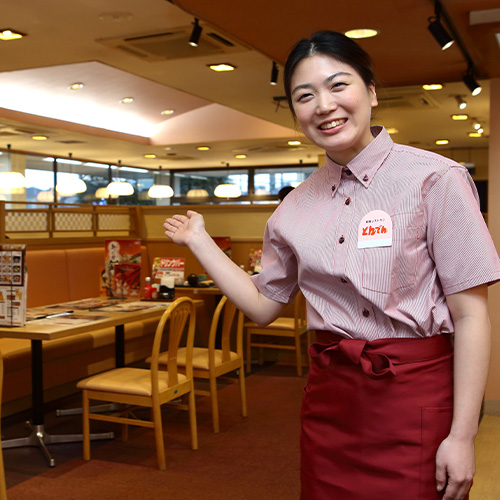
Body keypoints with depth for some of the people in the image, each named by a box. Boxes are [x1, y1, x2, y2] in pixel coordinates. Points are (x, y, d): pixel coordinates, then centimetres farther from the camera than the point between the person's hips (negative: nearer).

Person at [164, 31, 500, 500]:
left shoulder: (435, 179, -11)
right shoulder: (297, 206, 4)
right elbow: (262, 304, 13)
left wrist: (462, 435, -13)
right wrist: (199, 241, 10)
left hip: (414, 396, -4)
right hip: (329, 396, 5)